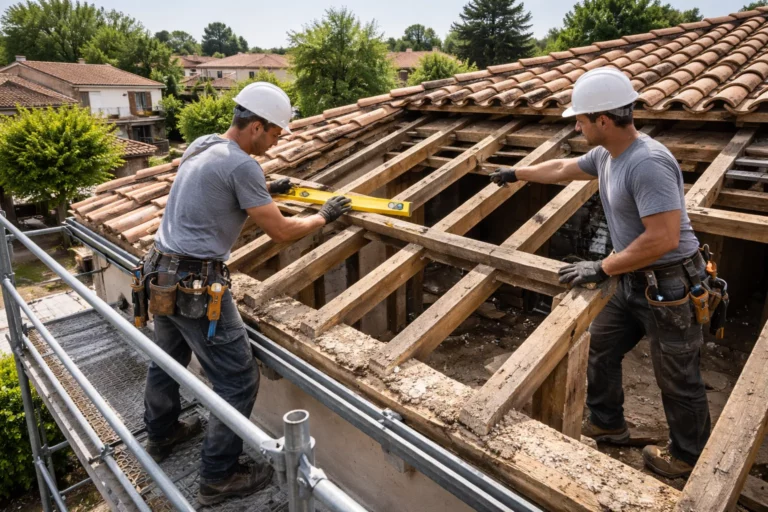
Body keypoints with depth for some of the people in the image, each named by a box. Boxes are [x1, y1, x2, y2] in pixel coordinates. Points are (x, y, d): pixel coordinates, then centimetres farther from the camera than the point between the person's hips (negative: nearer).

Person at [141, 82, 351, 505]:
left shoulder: (202, 145, 9)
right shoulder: (241, 165, -18)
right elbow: (280, 232, -13)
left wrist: (264, 190, 31)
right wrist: (324, 217, 3)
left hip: (161, 274, 10)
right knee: (238, 382, 2)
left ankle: (161, 435, 51)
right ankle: (218, 478, 16)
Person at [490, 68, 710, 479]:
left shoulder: (648, 163, -28)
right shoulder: (606, 155, 2)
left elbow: (662, 239, -32)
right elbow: (563, 169, 21)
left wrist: (602, 269, -22)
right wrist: (516, 174, 32)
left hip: (671, 287, -9)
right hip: (634, 282, 9)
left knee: (677, 380, 9)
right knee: (601, 349, 18)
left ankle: (688, 456, 33)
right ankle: (606, 425, 39)